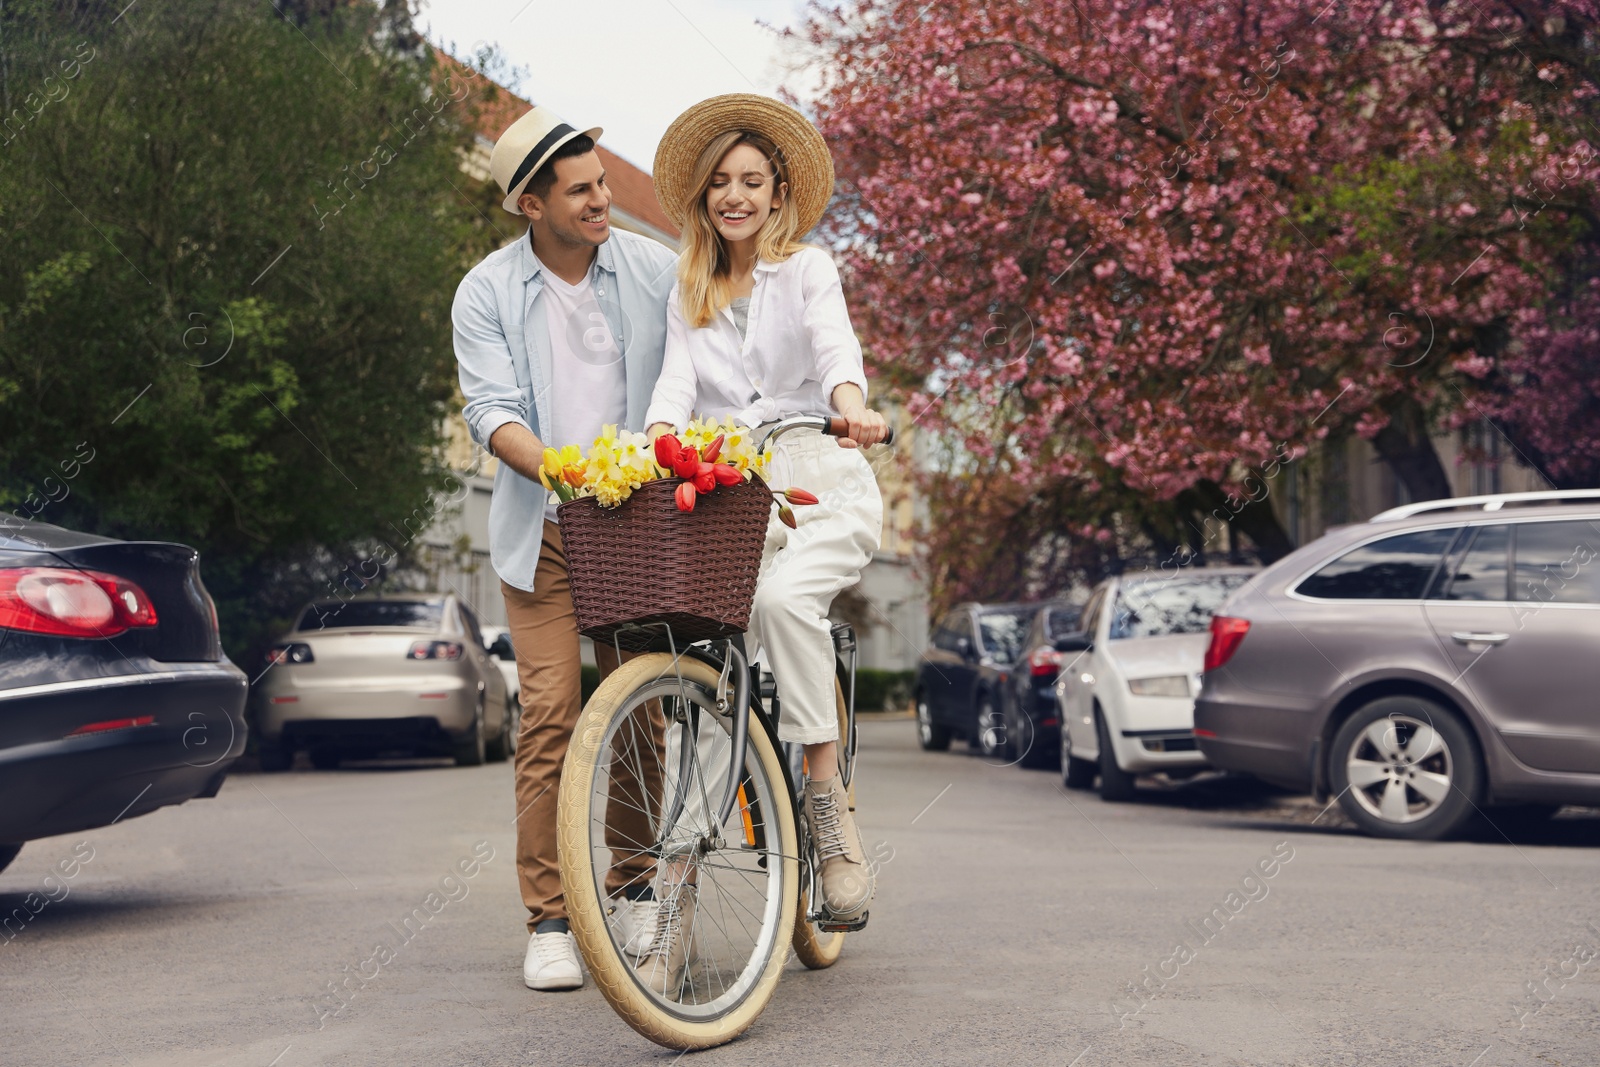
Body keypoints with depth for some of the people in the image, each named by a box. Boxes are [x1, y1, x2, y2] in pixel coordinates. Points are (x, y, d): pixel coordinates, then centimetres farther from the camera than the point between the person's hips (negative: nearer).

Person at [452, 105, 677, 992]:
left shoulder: (653, 270, 3)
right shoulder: (487, 293, -1)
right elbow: (492, 410, -10)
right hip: (544, 529, -1)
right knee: (550, 715, -6)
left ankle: (633, 888, 20)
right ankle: (549, 921, 1)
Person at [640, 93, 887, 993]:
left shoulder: (807, 270, 10)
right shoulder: (688, 295, 20)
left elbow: (835, 345, -10)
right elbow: (677, 385, 3)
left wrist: (851, 405, -33)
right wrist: (657, 445, -20)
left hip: (820, 487, -3)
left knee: (781, 596, -36)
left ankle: (828, 797, -24)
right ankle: (677, 905, -15)